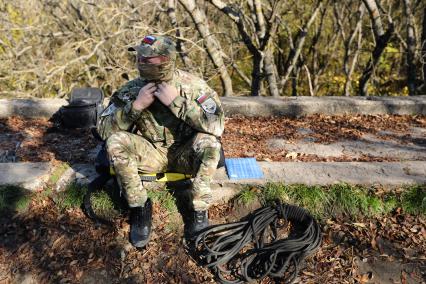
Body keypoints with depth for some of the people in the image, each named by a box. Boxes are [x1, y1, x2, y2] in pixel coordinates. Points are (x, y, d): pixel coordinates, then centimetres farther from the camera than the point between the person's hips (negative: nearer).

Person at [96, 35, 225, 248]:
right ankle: (140, 207, -8)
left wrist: (177, 102, -34)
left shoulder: (193, 85, -18)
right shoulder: (132, 89, -12)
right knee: (115, 142, -24)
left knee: (209, 142, -32)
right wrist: (136, 106, -28)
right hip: (151, 154, 2)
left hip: (185, 155, -1)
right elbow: (103, 129, -14)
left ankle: (199, 210, -13)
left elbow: (217, 125, -30)